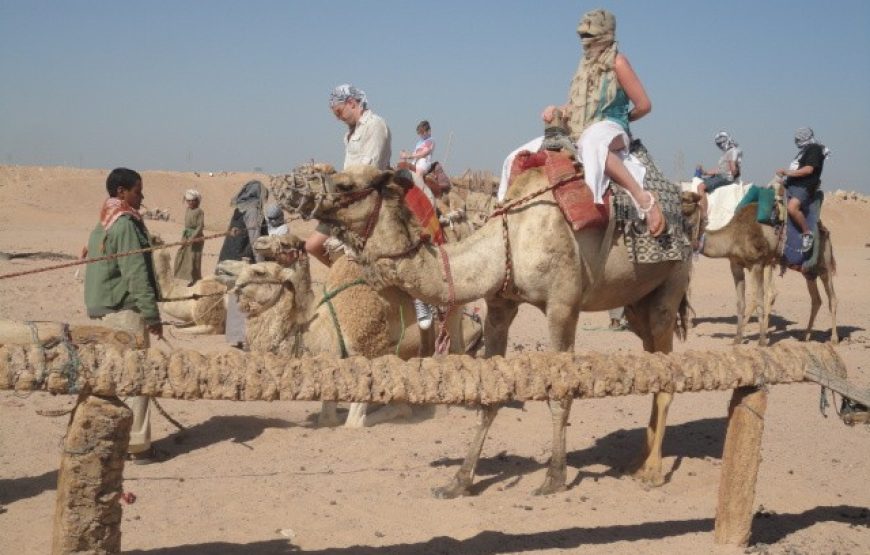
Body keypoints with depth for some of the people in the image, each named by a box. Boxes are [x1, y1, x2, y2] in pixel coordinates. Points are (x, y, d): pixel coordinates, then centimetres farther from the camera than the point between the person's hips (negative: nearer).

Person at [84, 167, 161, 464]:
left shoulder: (102, 225, 16)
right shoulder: (126, 224, -15)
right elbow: (136, 273, -19)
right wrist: (152, 314, -18)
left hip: (105, 309, 10)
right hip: (125, 309, -10)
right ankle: (137, 444, -3)